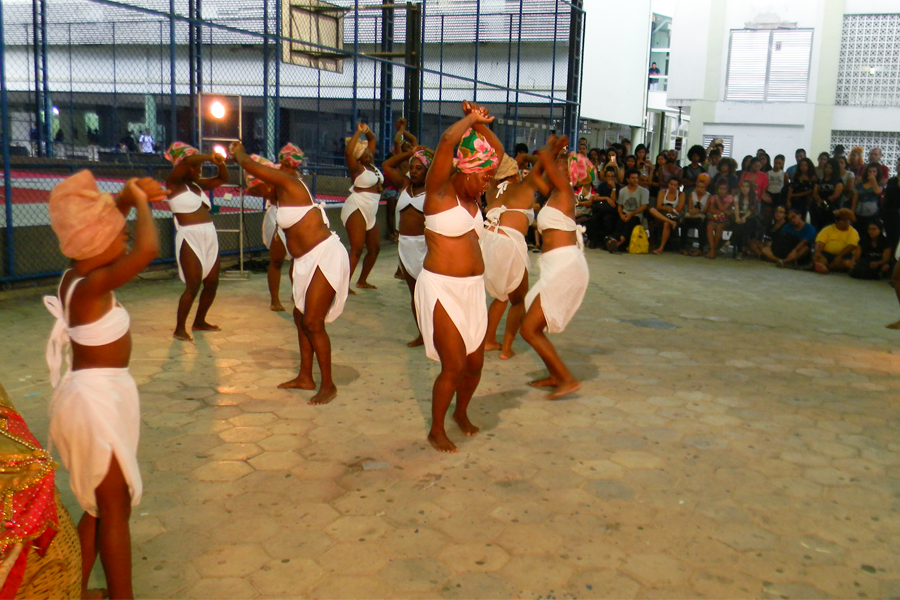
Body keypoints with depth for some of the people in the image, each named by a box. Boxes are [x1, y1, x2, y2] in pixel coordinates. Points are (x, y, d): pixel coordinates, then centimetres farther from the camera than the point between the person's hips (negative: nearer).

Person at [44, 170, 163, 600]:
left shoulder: (75, 274, 1)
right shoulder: (90, 286, -25)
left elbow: (101, 225, 19)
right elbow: (149, 249, -40)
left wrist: (129, 198, 1)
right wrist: (140, 202, -22)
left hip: (96, 394, 10)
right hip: (98, 399, -10)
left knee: (100, 505, 21)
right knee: (116, 508, 4)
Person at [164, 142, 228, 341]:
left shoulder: (198, 184, 16)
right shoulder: (174, 183, -4)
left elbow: (223, 179, 21)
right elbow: (187, 161, -20)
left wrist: (220, 163, 3)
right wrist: (211, 157, -11)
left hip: (210, 237, 8)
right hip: (189, 239, -7)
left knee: (212, 283, 11)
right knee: (193, 286, -9)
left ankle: (199, 322, 28)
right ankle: (180, 328, 4)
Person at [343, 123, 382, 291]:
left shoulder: (371, 163, 11)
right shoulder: (357, 168, -8)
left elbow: (372, 139, 22)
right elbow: (348, 152, -29)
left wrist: (367, 131, 1)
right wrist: (358, 132, -22)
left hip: (371, 212, 8)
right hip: (357, 209, -8)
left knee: (374, 248, 11)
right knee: (357, 249, -15)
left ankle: (362, 281, 23)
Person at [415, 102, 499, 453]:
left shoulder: (472, 196, 12)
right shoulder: (439, 191, -8)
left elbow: (498, 153, 19)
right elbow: (448, 140, -22)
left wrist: (480, 125, 6)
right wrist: (471, 120, -7)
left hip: (472, 290, 7)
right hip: (442, 290, -7)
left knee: (475, 363, 11)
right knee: (454, 365, -7)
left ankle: (461, 413, 40)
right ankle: (436, 431, 15)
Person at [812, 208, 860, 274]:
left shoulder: (853, 232, 8)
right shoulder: (828, 229, 12)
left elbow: (851, 246, -9)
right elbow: (820, 242, -3)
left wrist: (840, 256, -26)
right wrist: (817, 252, -26)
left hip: (843, 256, 0)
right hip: (827, 253, 1)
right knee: (820, 257, -31)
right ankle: (821, 265, -67)